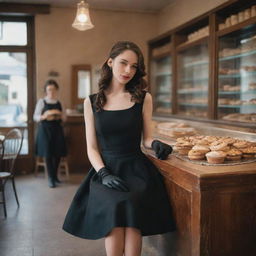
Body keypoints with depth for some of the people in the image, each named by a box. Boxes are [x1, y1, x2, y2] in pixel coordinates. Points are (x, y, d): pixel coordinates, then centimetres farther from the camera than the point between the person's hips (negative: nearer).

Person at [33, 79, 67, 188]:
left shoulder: (58, 103, 10)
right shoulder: (41, 102, -1)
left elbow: (62, 117, 17)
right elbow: (35, 117, -4)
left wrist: (61, 116, -6)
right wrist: (44, 116, -23)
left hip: (57, 129, 4)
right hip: (45, 129, -4)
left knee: (58, 153, 3)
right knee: (48, 154, -3)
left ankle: (55, 176, 21)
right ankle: (51, 178, 5)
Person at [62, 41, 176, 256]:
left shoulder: (143, 98, 6)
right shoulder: (92, 102, 6)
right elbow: (92, 148, 5)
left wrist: (155, 143, -10)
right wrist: (104, 174, -11)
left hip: (136, 167, 0)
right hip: (105, 169, 0)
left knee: (131, 205, -30)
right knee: (115, 207, -30)